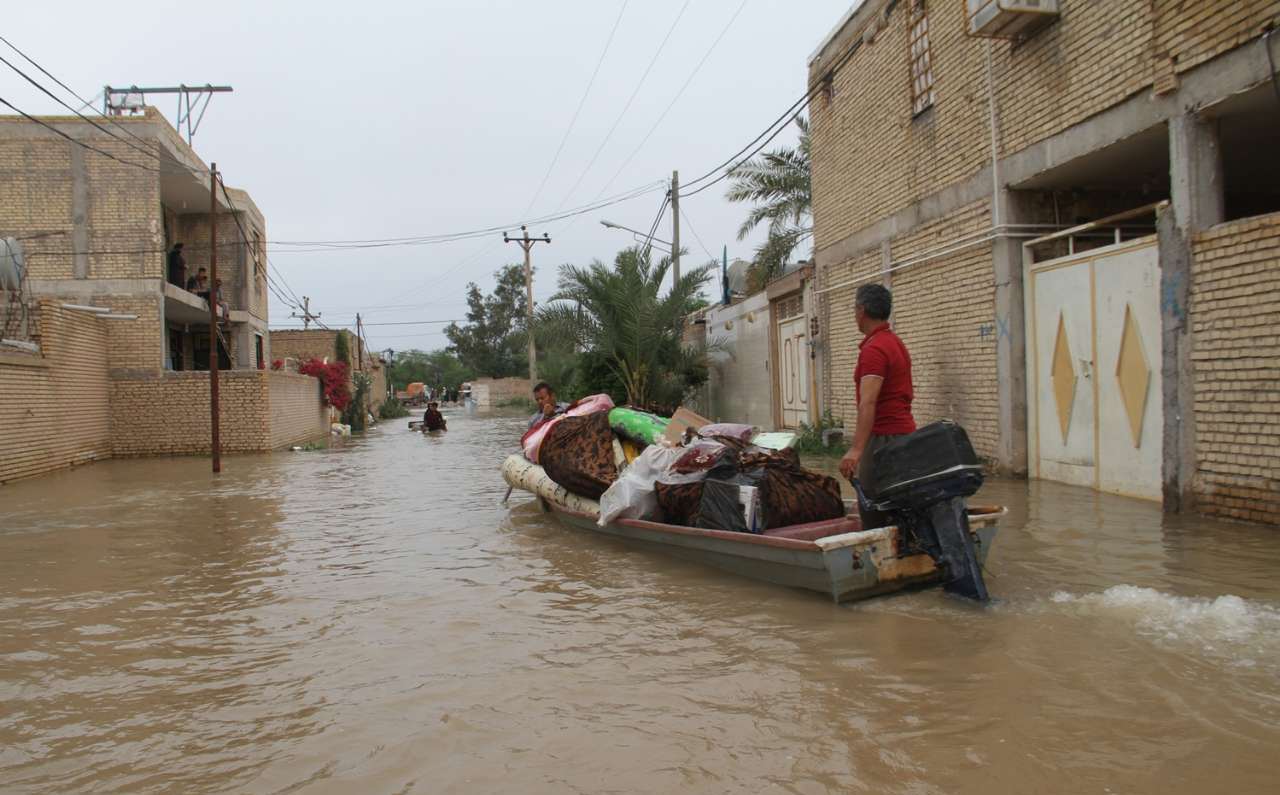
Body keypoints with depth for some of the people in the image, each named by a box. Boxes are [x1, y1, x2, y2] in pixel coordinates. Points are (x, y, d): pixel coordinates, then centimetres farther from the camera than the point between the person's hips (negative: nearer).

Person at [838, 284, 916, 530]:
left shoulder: (873, 348, -18)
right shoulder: (896, 343, 14)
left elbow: (868, 403, -30)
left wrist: (856, 449, -39)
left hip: (883, 437, -10)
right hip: (903, 433, 10)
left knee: (874, 514, -5)